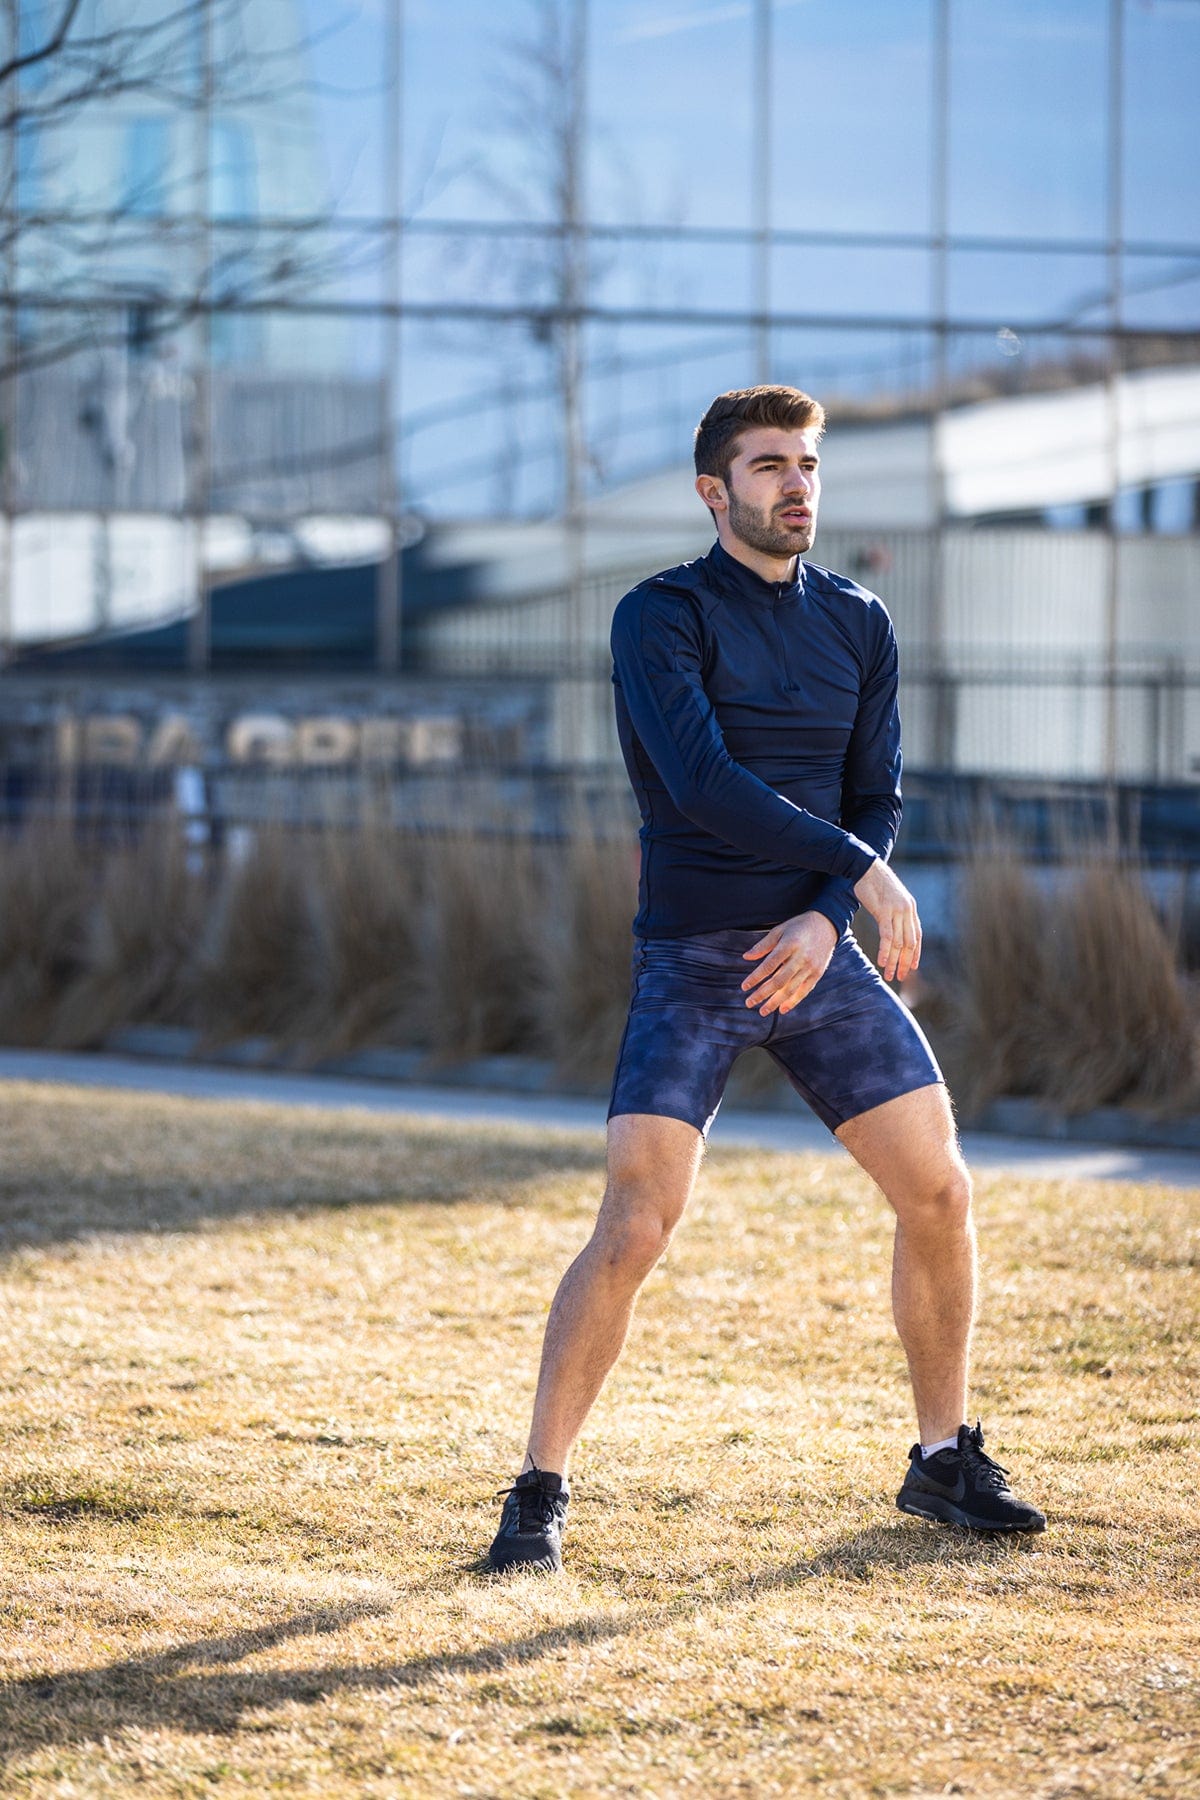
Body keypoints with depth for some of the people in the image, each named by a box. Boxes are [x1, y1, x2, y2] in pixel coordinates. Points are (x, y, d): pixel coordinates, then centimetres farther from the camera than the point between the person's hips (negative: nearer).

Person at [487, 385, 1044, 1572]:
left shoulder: (859, 625, 10)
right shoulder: (661, 617, -8)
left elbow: (875, 801, 8)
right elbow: (700, 782, -20)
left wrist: (826, 917, -11)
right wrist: (863, 868, -20)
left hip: (814, 953, 5)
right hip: (689, 964, -5)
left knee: (939, 1193, 2)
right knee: (634, 1224, -14)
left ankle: (944, 1461, 19)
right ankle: (539, 1495, -5)